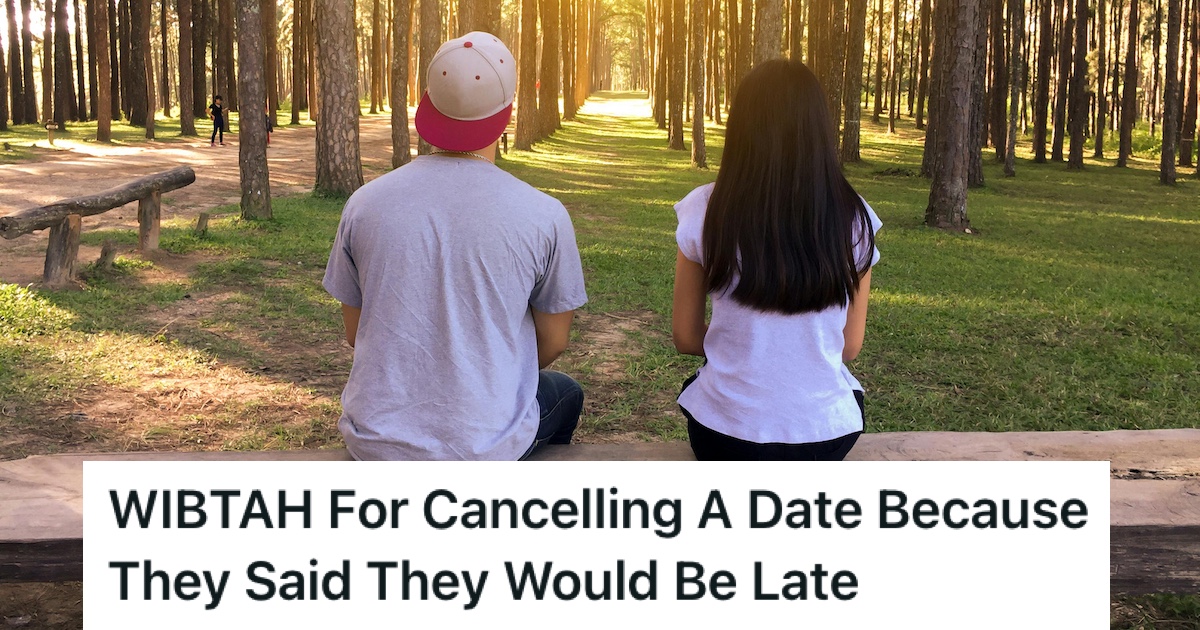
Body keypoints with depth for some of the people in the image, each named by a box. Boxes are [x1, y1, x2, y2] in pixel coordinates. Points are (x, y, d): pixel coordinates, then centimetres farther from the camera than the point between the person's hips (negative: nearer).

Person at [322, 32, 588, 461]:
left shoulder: (365, 203, -6)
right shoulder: (543, 216, -13)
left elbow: (356, 333, 5)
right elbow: (552, 344, 0)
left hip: (376, 446, 3)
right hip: (485, 450, -2)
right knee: (566, 394, 31)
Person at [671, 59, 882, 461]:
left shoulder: (705, 211, -11)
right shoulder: (854, 219, -8)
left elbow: (685, 338, -2)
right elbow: (850, 347, 2)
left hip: (724, 437, -1)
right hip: (825, 436, 1)